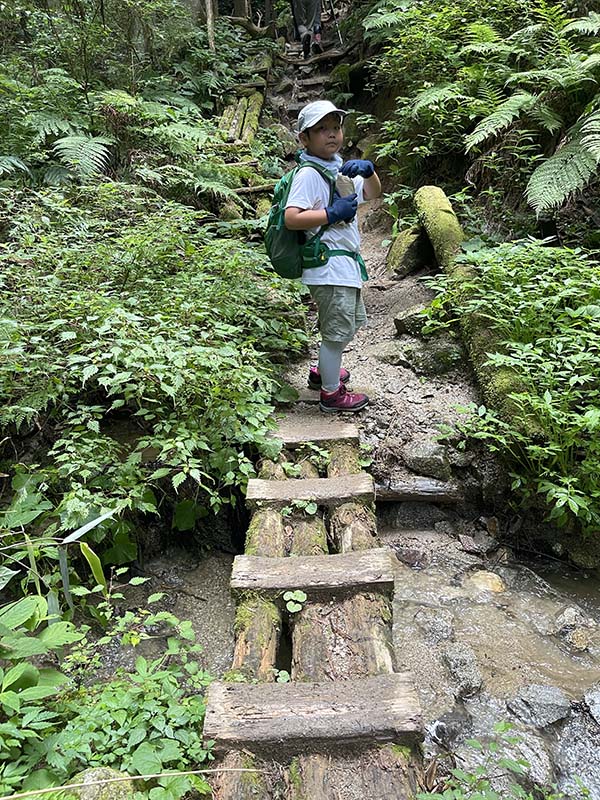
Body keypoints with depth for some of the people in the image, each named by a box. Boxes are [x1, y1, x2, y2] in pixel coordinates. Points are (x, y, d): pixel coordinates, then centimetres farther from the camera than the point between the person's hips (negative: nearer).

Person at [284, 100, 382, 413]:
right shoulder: (309, 174, -15)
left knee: (352, 322, 24)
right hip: (328, 266, -10)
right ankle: (331, 393, 16)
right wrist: (332, 213, -23)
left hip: (346, 263, 10)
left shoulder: (340, 168, 13)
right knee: (336, 330, 0)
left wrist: (368, 170, 0)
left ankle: (323, 371, 41)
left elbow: (372, 194, 20)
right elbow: (291, 218, -26)